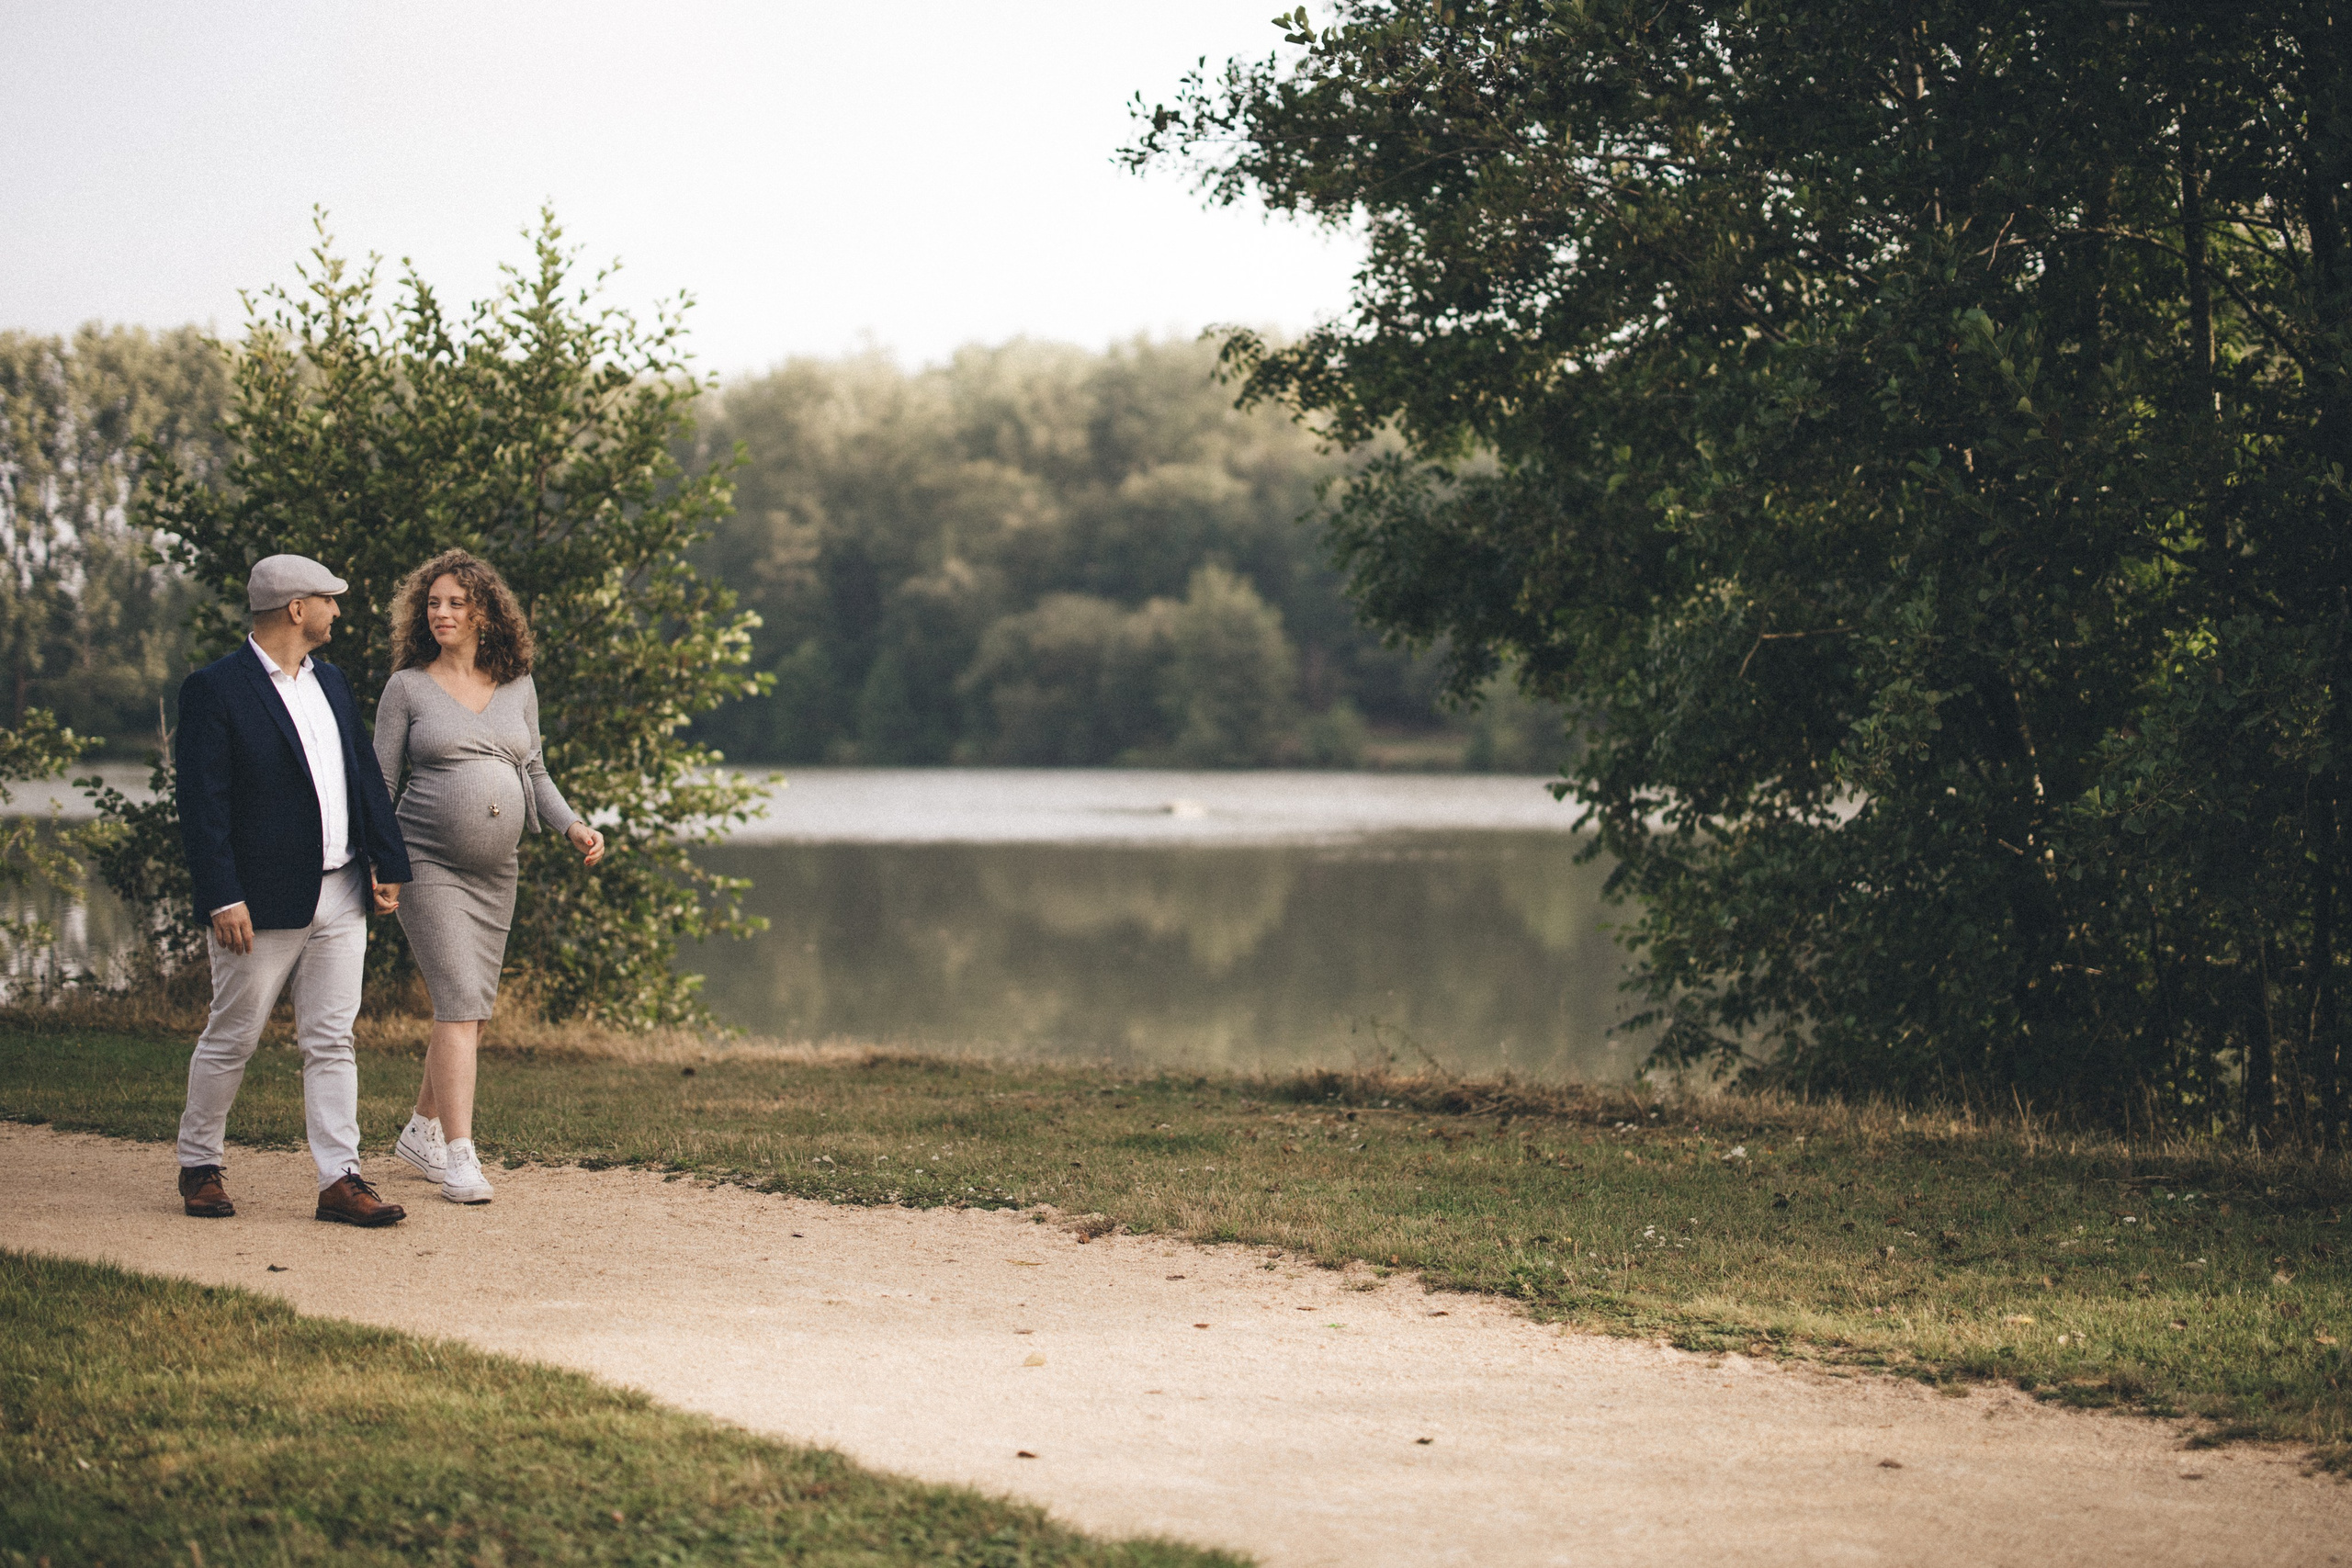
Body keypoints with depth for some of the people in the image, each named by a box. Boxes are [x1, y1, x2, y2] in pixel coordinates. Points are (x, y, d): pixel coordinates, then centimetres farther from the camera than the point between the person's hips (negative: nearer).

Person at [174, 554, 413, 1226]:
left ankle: (340, 1180, 5)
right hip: (263, 902, -6)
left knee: (331, 1042, 4)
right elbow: (202, 805, -13)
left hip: (340, 895, 6)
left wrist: (388, 862, 8)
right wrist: (223, 899, -19)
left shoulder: (331, 682, 14)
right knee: (231, 1038, 6)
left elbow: (364, 776, 17)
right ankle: (200, 1164, 23)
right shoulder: (214, 689, -9)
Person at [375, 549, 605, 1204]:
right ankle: (459, 1157, -16)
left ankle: (422, 1130, 30)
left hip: (496, 872, 5)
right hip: (429, 865, -5)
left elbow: (534, 773, 16)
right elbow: (379, 780, 0)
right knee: (460, 1002, -15)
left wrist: (572, 825, 0)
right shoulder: (407, 687, -1)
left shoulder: (518, 687, 10)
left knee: (472, 1008, 11)